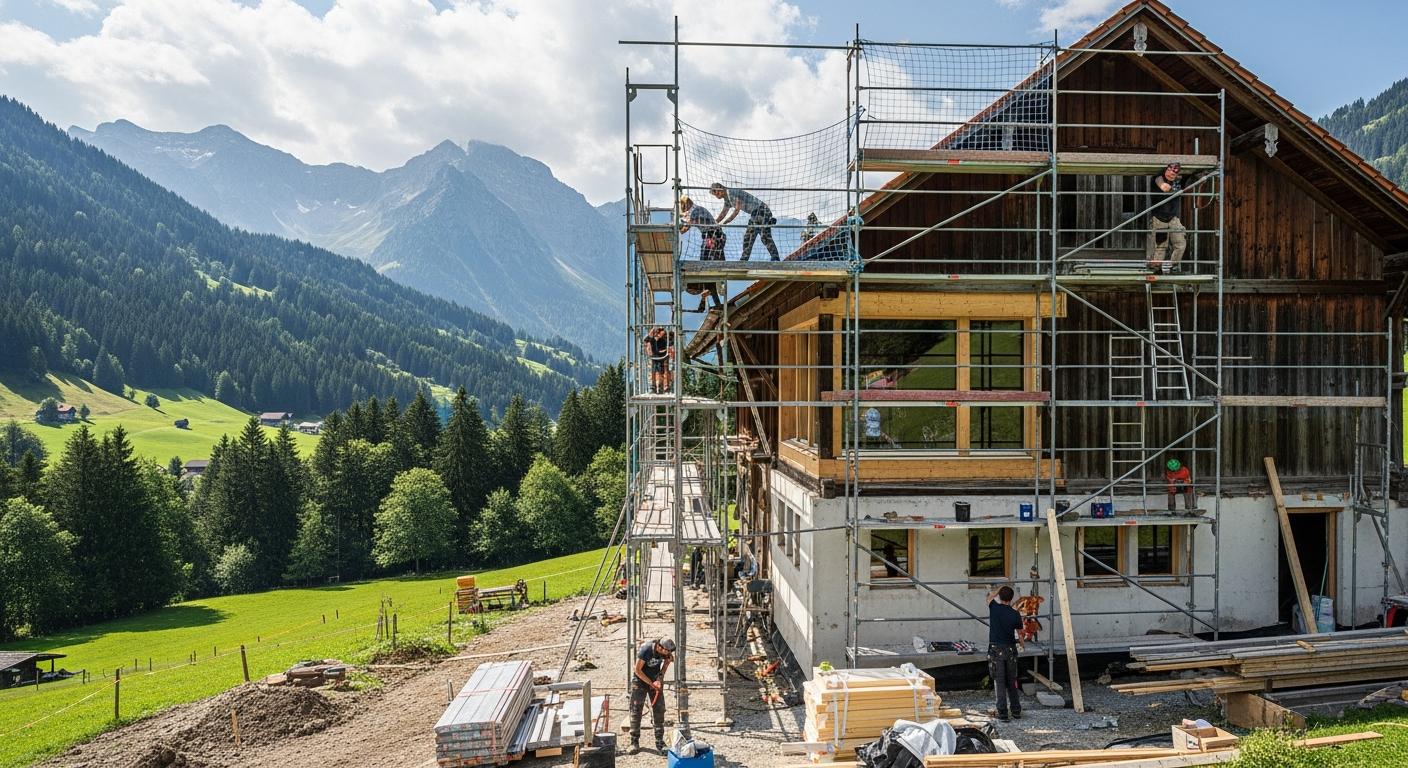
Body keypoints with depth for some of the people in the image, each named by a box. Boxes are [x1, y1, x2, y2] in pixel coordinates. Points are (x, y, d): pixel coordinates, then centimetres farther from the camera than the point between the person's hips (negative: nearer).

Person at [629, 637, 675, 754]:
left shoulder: (666, 651, -16)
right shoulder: (646, 650, -30)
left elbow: (667, 660, 5)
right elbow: (637, 670, -22)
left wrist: (660, 677, -7)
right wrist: (651, 683, -20)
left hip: (655, 680, 4)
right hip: (640, 680, -4)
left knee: (659, 710, -1)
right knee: (636, 710, -3)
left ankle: (660, 742, 6)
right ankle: (634, 742, 7)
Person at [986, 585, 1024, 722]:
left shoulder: (994, 608, -8)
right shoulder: (1015, 614, -5)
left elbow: (990, 596, 16)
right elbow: (1020, 633, 9)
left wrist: (1000, 588, 28)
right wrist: (1021, 641, 30)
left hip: (996, 649, -1)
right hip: (1010, 649, 2)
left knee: (999, 681, 1)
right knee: (1012, 681, 14)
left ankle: (1003, 713, 0)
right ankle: (1016, 710, 21)